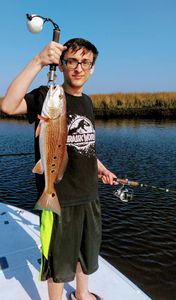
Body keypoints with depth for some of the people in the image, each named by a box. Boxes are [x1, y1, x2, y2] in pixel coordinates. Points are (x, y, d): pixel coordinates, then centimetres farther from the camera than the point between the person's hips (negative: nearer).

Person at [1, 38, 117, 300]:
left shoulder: (87, 102, 8)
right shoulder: (46, 96, -12)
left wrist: (100, 167, 11)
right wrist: (38, 62, -34)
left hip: (90, 195, 7)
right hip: (59, 197, -7)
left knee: (88, 252, 26)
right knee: (59, 261, 13)